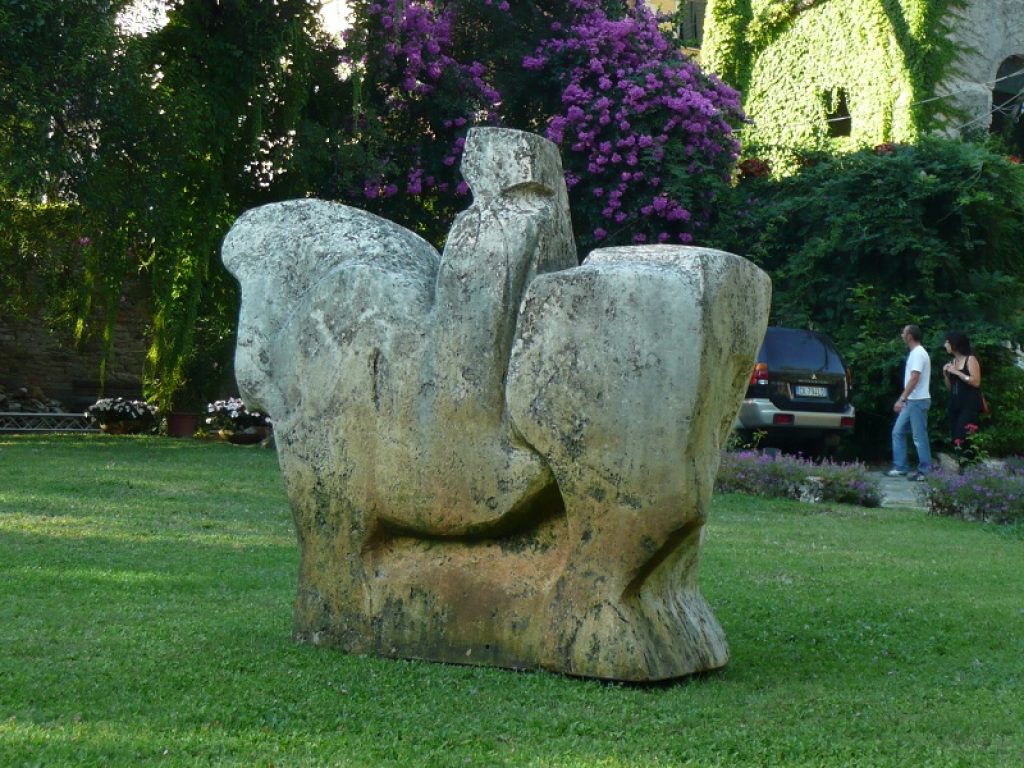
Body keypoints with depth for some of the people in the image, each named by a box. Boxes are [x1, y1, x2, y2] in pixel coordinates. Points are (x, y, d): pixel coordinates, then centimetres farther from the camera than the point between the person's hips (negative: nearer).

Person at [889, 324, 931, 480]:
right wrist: (903, 400, 21)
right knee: (898, 432, 10)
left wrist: (902, 399, -25)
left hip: (918, 401, -10)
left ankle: (924, 471, 0)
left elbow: (914, 379, -23)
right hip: (911, 401, 10)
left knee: (919, 437, -5)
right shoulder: (914, 353, 16)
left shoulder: (918, 353, -15)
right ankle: (900, 467, 13)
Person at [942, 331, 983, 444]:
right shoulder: (952, 361, 14)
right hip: (955, 405, 7)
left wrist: (957, 372, -14)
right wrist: (946, 374, 2)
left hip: (969, 406, -7)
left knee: (962, 438, -20)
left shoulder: (970, 359, -5)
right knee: (955, 439, 0)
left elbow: (976, 382, -15)